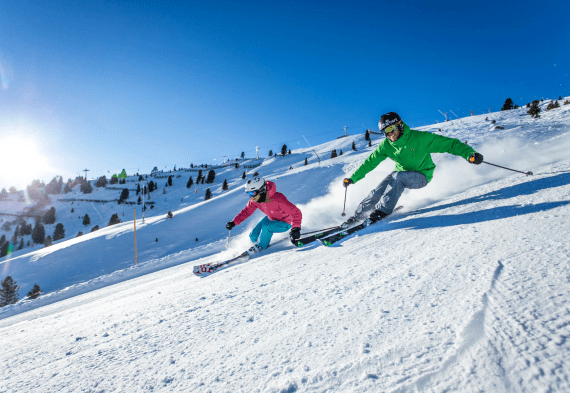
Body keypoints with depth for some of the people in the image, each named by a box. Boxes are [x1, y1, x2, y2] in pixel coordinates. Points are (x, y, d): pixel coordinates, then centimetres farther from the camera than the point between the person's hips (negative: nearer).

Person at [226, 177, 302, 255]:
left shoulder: (278, 199, -38)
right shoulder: (254, 200, -18)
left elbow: (296, 212, -38)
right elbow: (246, 211, 1)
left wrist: (296, 228, -51)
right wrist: (234, 222, -5)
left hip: (285, 223, -6)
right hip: (271, 219, 6)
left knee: (266, 227, -31)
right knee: (253, 237, -1)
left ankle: (260, 246, -4)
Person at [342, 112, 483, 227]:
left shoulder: (420, 138, -21)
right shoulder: (386, 145, -8)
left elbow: (449, 144, -19)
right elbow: (370, 162, 0)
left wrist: (469, 154, -32)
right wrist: (353, 178, -2)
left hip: (421, 176, -4)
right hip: (401, 174, 4)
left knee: (398, 177, -34)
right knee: (377, 192, -18)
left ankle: (382, 212, -31)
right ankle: (356, 217, -7)